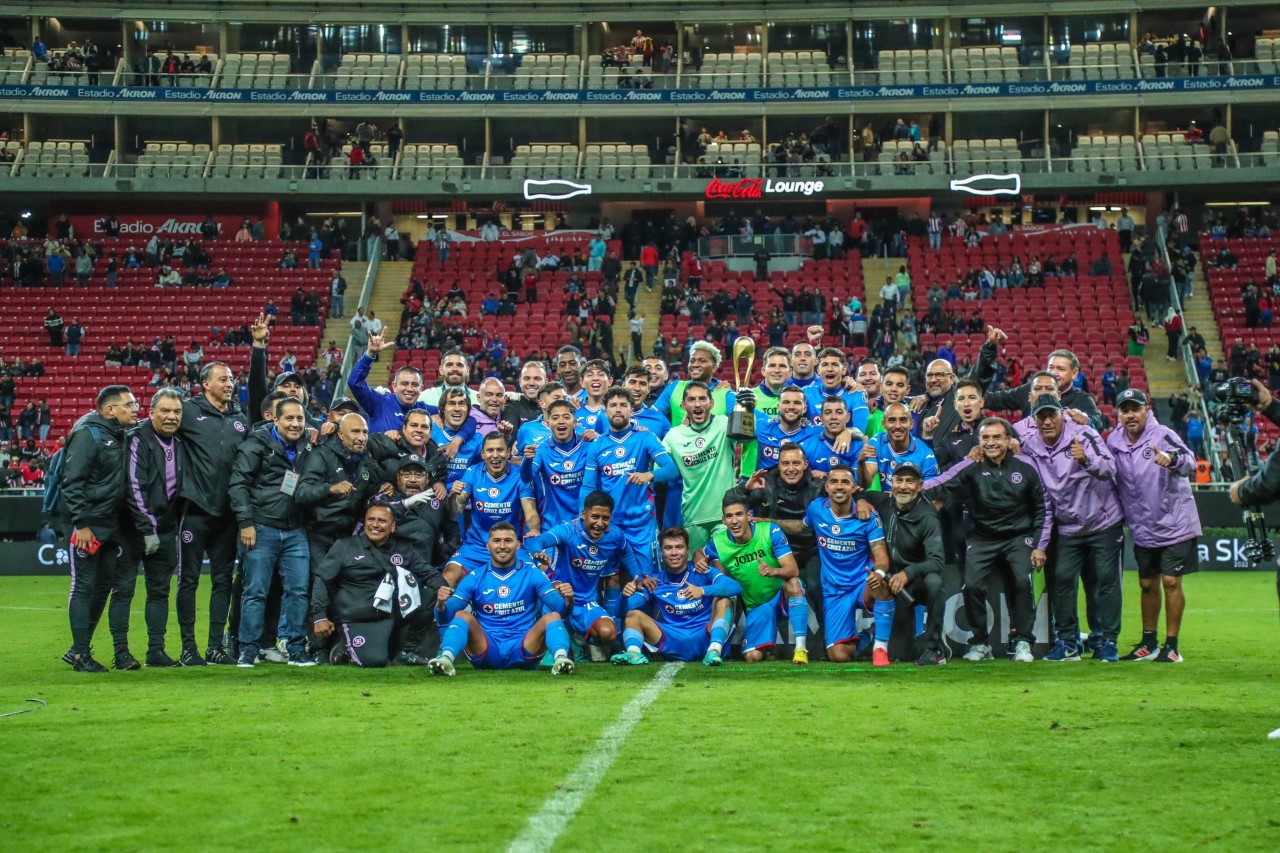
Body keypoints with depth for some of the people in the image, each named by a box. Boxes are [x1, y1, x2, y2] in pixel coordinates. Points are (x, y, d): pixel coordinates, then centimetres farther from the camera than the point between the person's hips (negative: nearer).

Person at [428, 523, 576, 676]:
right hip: (486, 654, 0)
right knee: (462, 616, -21)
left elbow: (559, 607, -4)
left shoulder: (532, 573, 5)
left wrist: (567, 602, -28)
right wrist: (441, 606, -25)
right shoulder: (475, 577, 6)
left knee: (553, 617, -21)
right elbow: (446, 615, -1)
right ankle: (445, 659, -46)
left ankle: (561, 658, -48)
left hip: (524, 652, 0)